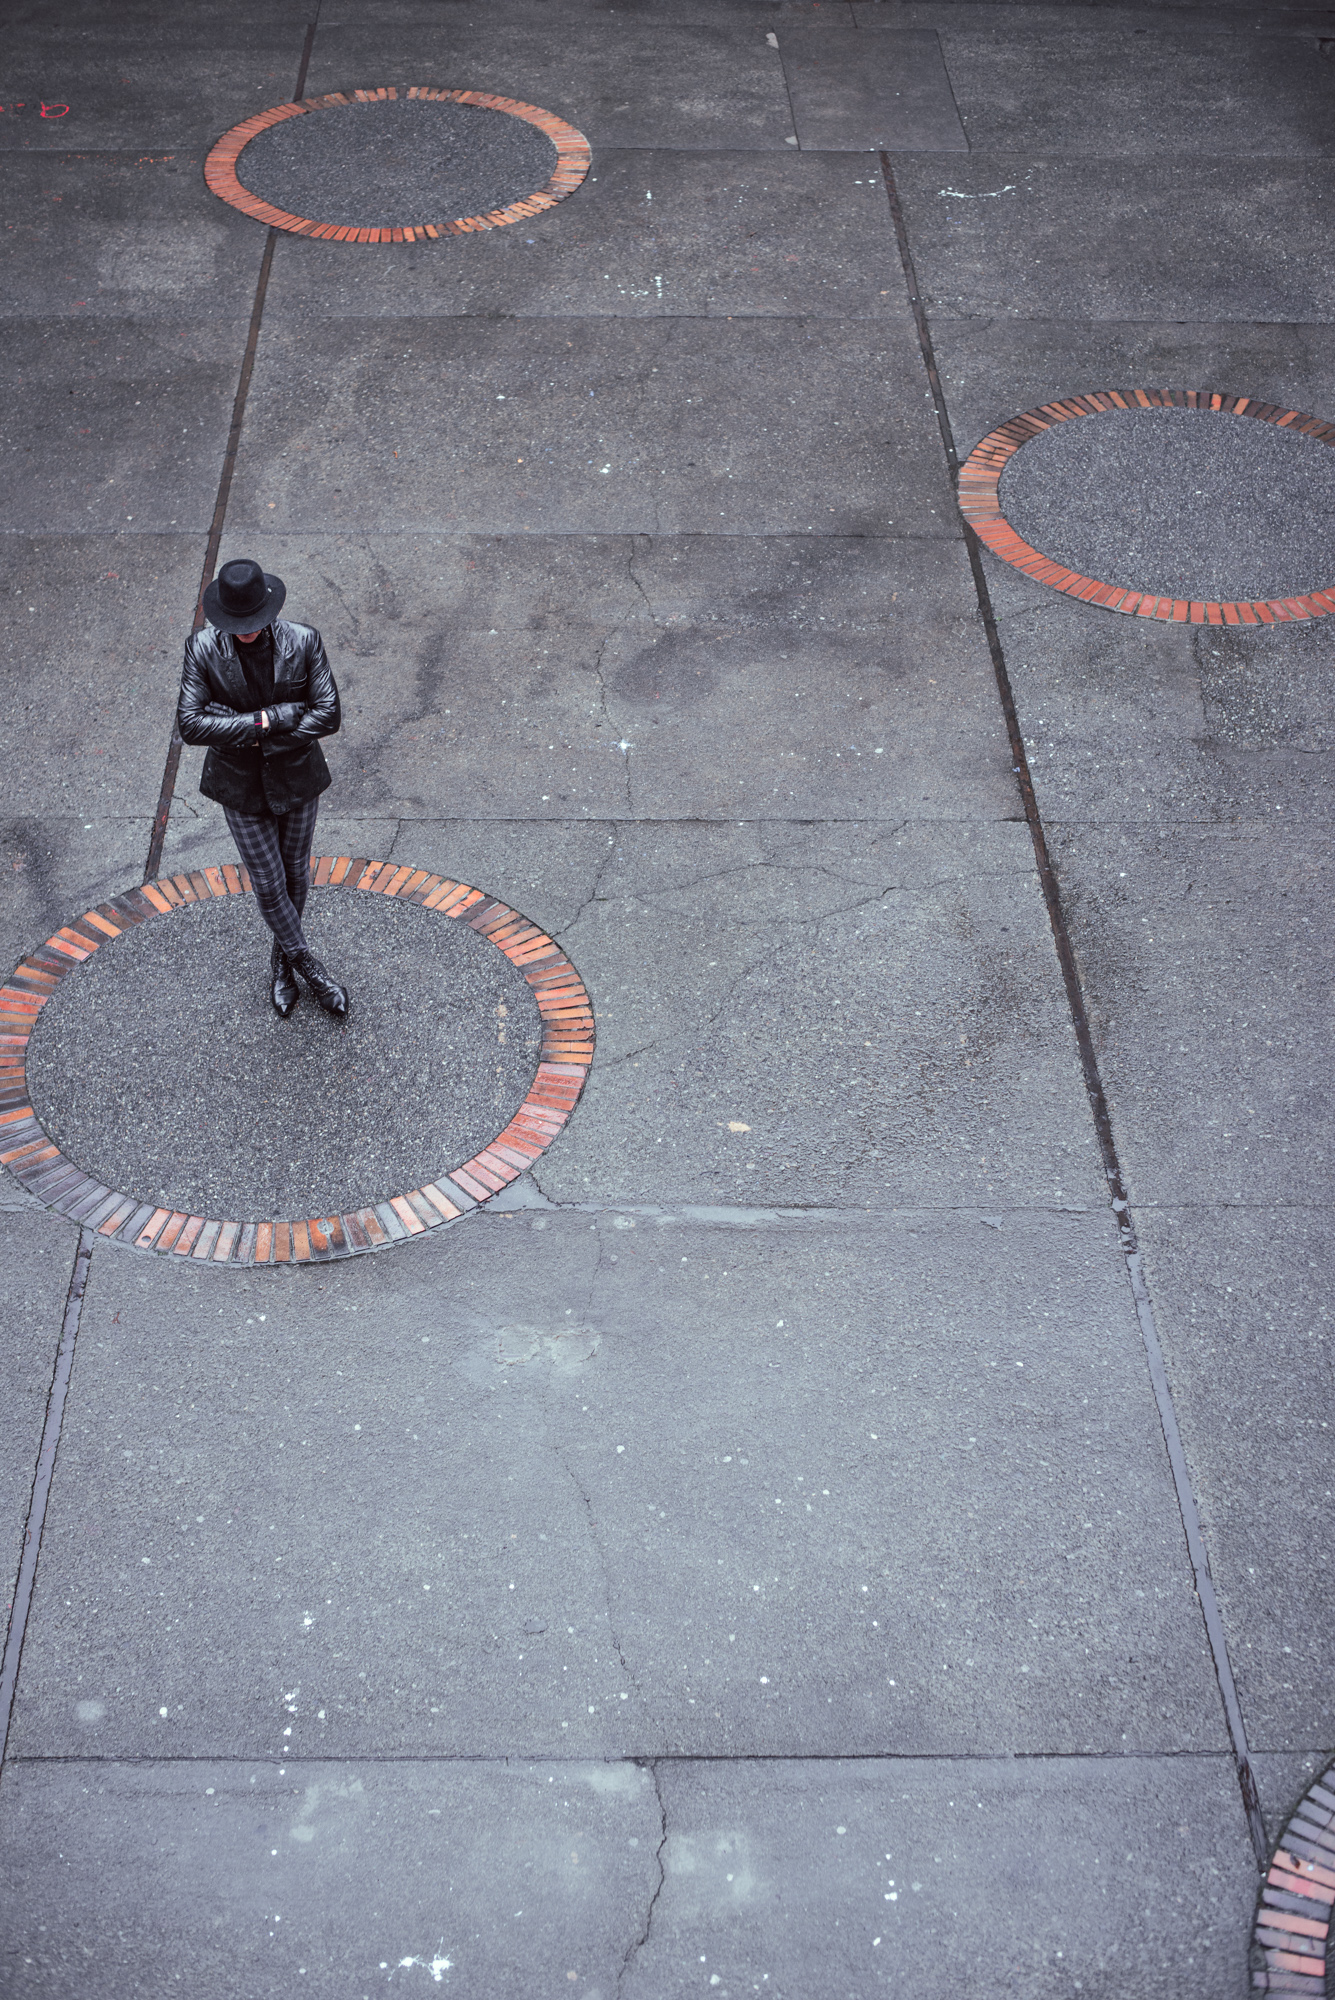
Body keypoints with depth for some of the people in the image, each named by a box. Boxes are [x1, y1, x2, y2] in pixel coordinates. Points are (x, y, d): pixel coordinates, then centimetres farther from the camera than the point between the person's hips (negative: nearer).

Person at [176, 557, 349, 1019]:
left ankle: (281, 959, 42)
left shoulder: (303, 642, -18)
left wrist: (262, 739, -22)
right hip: (242, 786, -1)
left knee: (295, 872, 18)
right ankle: (305, 963, 27)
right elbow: (190, 724, -22)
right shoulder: (203, 649, -18)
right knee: (268, 884, 6)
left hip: (296, 779, 1)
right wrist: (266, 719, -27)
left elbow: (327, 716, -18)